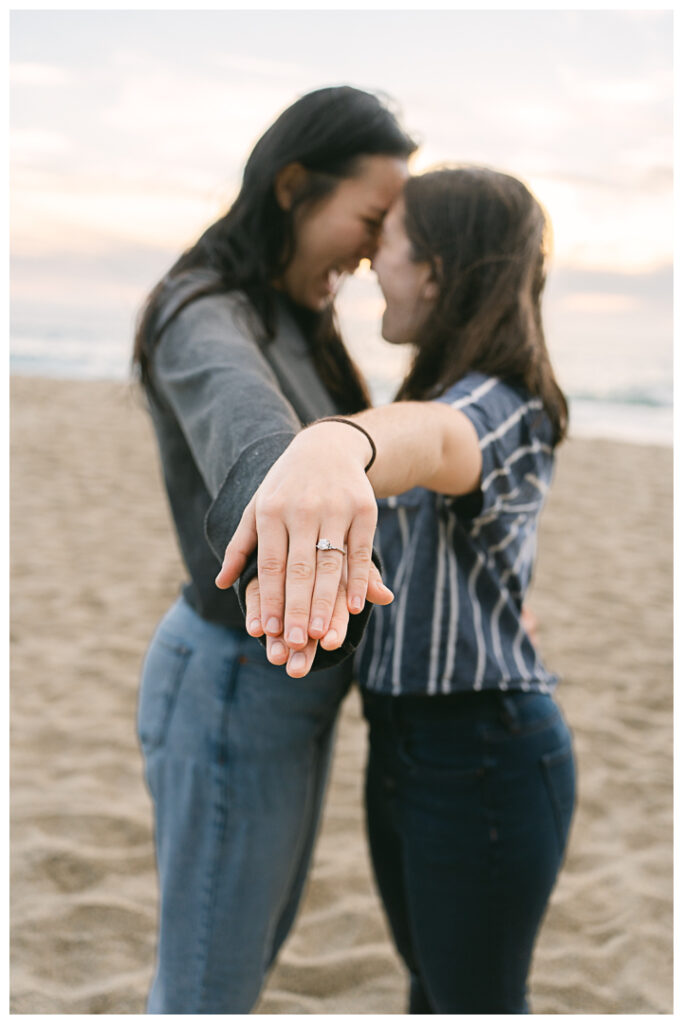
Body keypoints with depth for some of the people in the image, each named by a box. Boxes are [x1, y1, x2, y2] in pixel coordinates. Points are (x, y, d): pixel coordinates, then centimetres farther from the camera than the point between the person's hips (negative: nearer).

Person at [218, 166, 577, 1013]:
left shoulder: (495, 408, -21)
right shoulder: (444, 393, 11)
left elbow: (434, 439, -47)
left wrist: (336, 447, -68)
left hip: (482, 758, -9)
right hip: (405, 745, 9)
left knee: (478, 1003, 10)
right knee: (433, 984, 24)